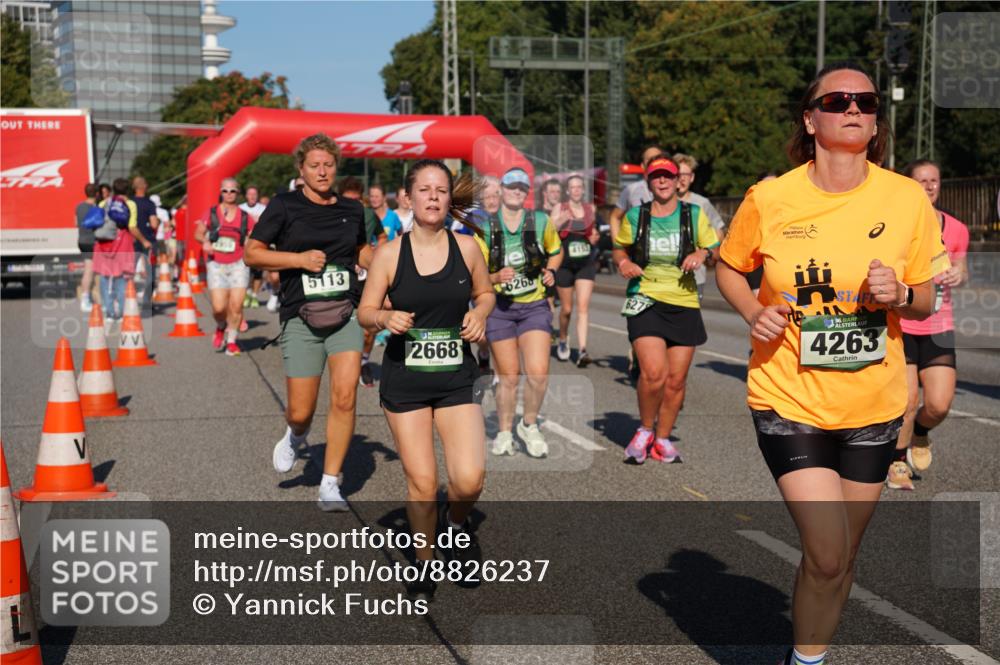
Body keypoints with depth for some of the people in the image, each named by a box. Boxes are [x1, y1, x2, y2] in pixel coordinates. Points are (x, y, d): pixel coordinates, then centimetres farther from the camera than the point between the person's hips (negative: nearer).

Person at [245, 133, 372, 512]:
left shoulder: (352, 210, 11)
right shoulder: (284, 206, 1)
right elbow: (251, 253, 0)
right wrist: (299, 258, -11)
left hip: (346, 313, 2)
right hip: (300, 317, -2)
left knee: (344, 398, -13)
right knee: (300, 412, 0)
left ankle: (330, 485, 0)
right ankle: (295, 437, 40)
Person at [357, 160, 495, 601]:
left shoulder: (466, 247, 0)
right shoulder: (390, 254, -4)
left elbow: (485, 292, 16)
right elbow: (365, 311, 3)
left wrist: (479, 314, -5)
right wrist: (386, 318, -19)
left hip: (457, 378, 1)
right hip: (405, 380, -1)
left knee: (469, 479, -13)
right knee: (421, 482, 1)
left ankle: (456, 520, 23)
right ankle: (425, 564, 25)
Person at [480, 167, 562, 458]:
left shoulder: (541, 221, -2)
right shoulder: (486, 227, -5)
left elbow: (555, 252, 17)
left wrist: (550, 271, -3)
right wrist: (496, 277, -22)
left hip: (534, 306, 1)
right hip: (500, 307, 0)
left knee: (538, 372, -13)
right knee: (508, 376, 3)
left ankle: (529, 425, 13)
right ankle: (504, 432, 24)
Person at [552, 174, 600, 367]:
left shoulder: (591, 209, 6)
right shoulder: (560, 208, -3)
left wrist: (595, 237, 1)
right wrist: (561, 221, -32)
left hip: (586, 264, 1)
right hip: (565, 264, -1)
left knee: (583, 306, -12)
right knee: (566, 309, 10)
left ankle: (582, 351, -18)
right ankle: (563, 341, 37)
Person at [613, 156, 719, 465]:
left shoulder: (694, 214, 5)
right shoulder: (635, 217, 4)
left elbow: (716, 252, 12)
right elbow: (620, 248, 19)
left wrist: (703, 254, -10)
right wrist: (623, 262, -3)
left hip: (684, 304, 2)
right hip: (646, 301, -2)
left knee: (676, 379, 3)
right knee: (653, 372, -19)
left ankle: (662, 438, 23)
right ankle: (644, 430, 6)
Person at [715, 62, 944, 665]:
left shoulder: (908, 198, -5)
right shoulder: (769, 199, -8)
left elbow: (926, 301, 6)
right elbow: (728, 267, 10)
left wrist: (900, 296, -17)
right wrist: (753, 311, -9)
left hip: (874, 405, 3)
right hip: (789, 399, -3)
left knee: (842, 556, 14)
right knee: (827, 555, -11)